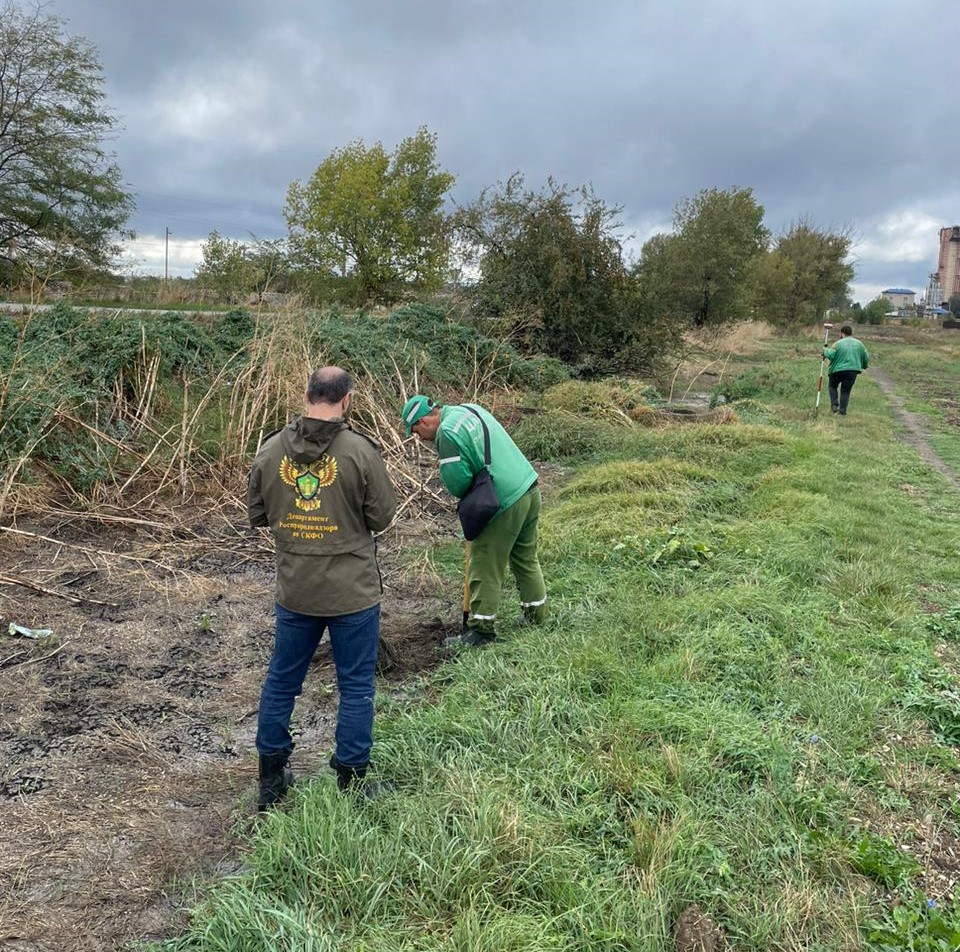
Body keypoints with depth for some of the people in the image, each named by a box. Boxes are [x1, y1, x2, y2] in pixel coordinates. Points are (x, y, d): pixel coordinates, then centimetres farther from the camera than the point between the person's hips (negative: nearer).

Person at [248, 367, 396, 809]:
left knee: (281, 681, 18)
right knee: (355, 686, 11)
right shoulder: (360, 451, -16)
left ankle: (270, 780, 31)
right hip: (353, 592, -3)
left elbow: (256, 514, 6)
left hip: (294, 591, 4)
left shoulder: (270, 450, -4)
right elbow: (382, 517, -9)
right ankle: (352, 781, 21)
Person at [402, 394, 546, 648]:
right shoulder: (470, 408, 11)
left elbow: (457, 482, -17)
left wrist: (469, 497, 5)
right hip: (531, 488, 9)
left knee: (485, 568, 4)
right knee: (526, 558, 22)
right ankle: (536, 614, 34)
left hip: (506, 503, -9)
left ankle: (481, 629, 13)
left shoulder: (447, 433, -16)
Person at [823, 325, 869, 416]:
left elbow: (830, 355, -17)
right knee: (846, 391, 9)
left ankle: (834, 404, 5)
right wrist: (864, 366, 27)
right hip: (852, 371, 3)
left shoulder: (838, 343, -7)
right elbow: (866, 357, 9)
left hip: (838, 370, -3)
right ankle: (842, 411, 5)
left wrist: (825, 350, 3)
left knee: (832, 385, 21)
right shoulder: (859, 344, 7)